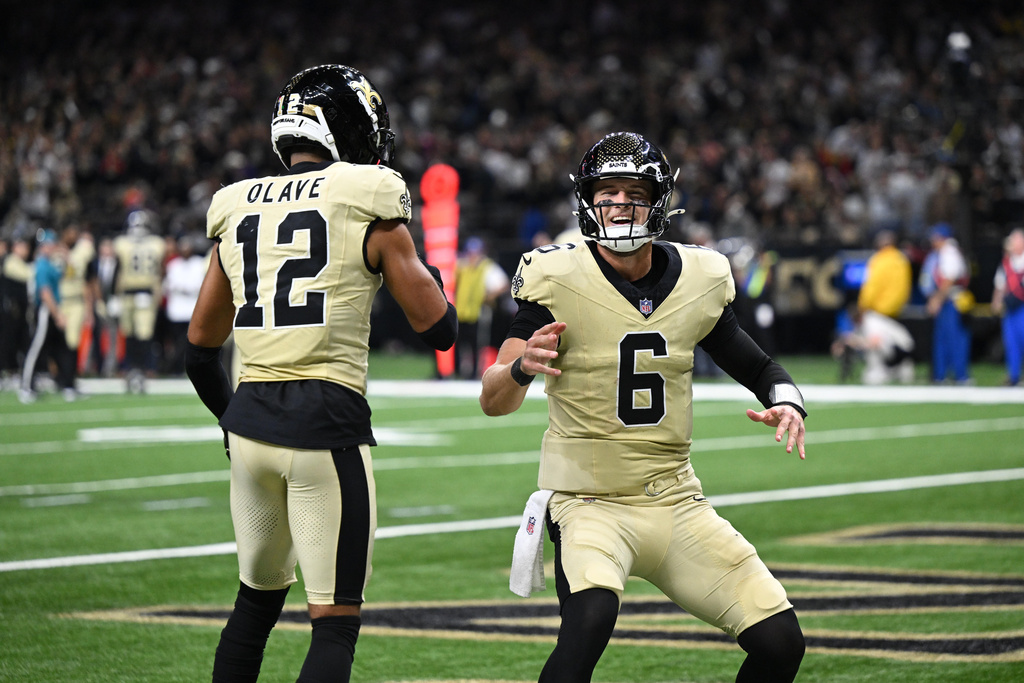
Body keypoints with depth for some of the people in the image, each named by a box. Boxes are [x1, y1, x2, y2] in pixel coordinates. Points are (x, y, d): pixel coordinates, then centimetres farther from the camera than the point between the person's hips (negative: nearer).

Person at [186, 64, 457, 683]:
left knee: (259, 597, 23)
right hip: (328, 420, -6)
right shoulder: (370, 207, -3)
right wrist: (426, 274, 19)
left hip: (250, 418, 6)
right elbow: (439, 330, -1)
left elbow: (200, 349, 18)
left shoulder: (236, 210, 12)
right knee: (336, 624, -2)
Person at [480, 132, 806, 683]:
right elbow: (493, 402, -15)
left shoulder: (697, 281, 3)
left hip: (676, 502, 5)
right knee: (591, 617, -35)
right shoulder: (558, 282, -10)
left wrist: (786, 403, -7)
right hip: (589, 504, -5)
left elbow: (758, 368, 15)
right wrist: (522, 365, -37)